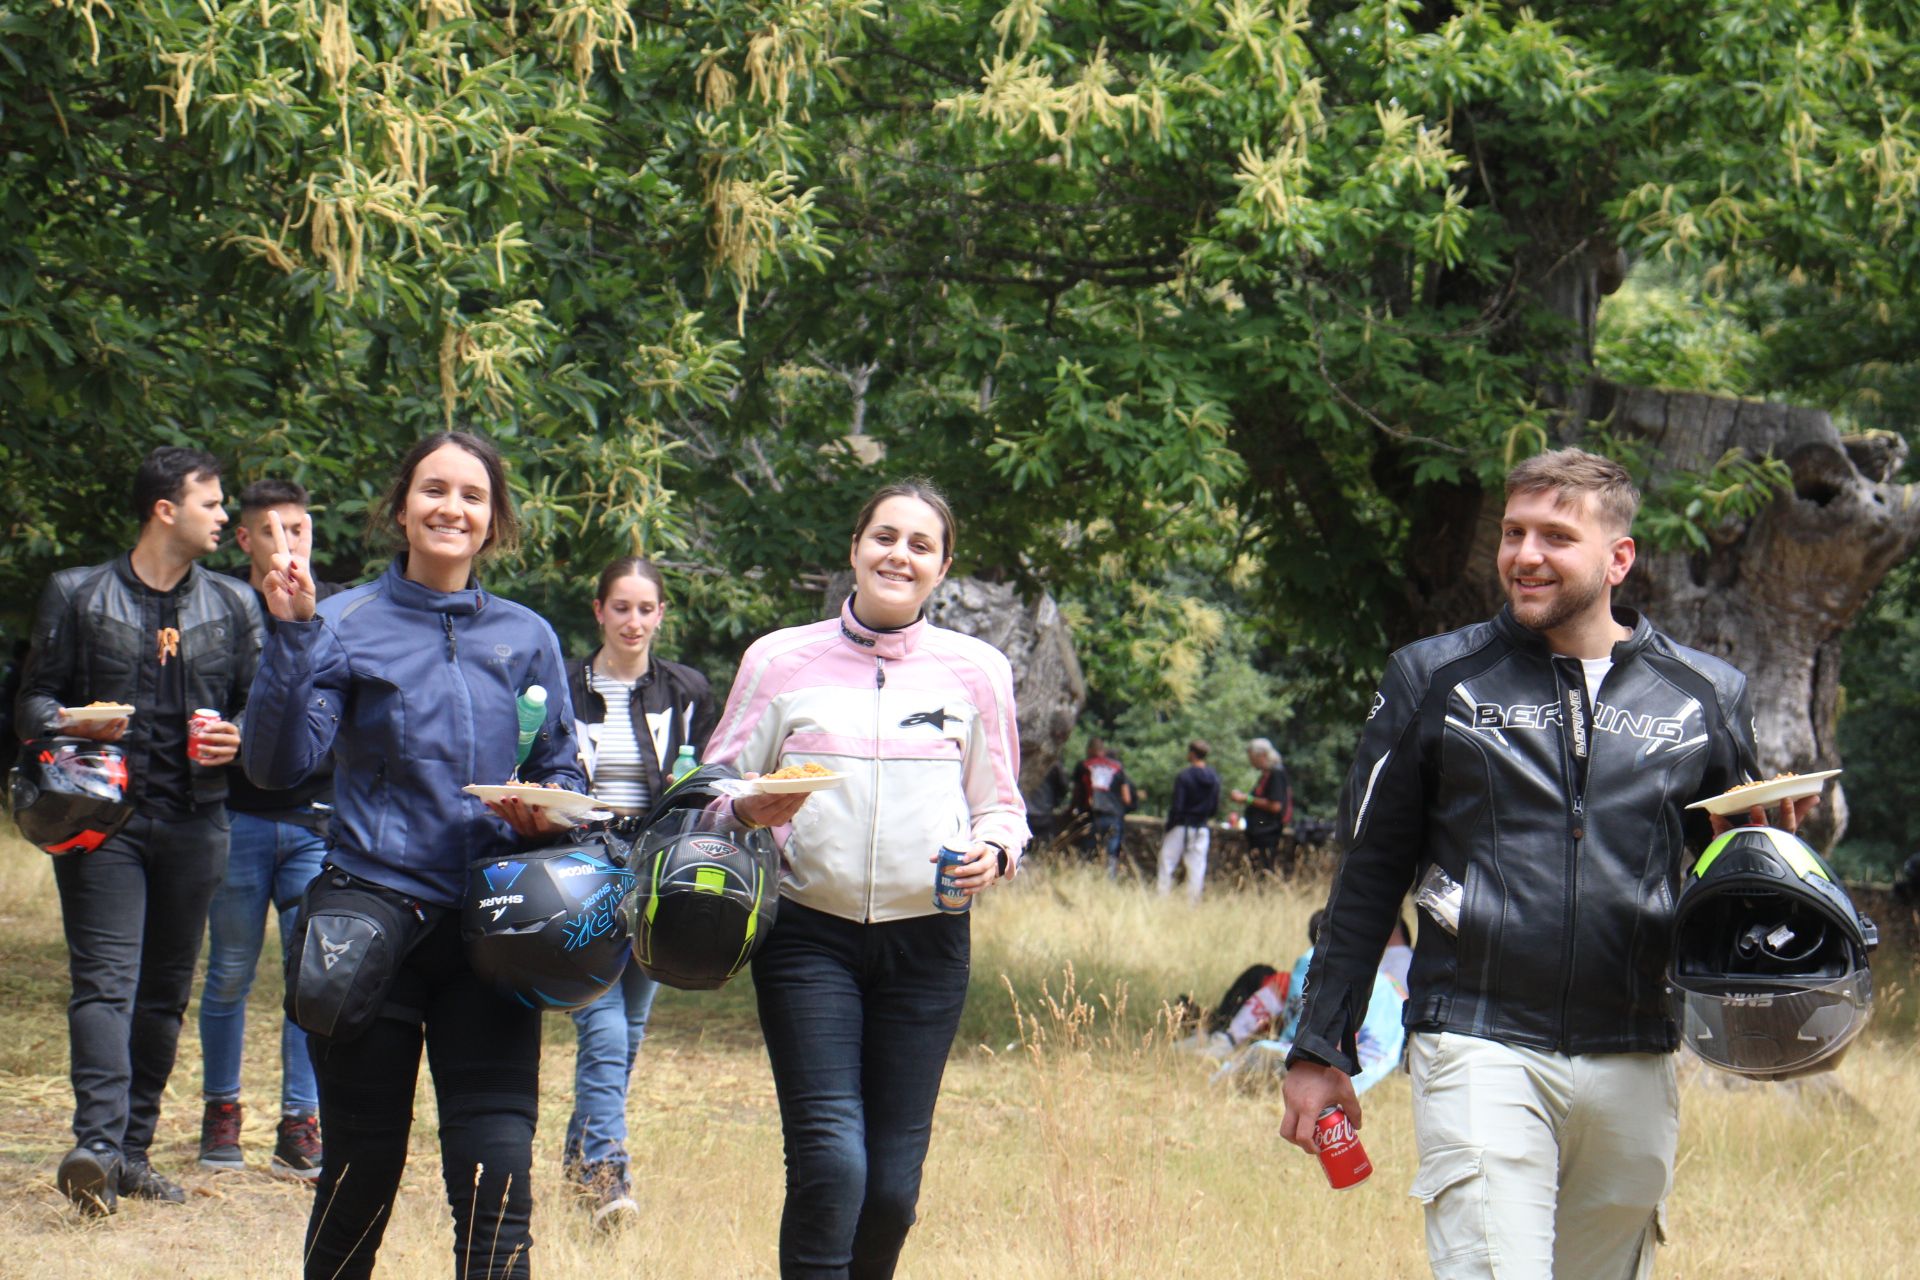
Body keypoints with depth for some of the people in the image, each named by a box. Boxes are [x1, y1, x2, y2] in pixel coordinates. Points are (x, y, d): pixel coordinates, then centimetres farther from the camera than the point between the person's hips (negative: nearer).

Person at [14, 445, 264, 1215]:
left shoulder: (232, 605, 14)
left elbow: (257, 704, 18)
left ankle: (133, 1151, 13)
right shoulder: (77, 596, 5)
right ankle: (98, 1144, -26)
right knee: (105, 980, -15)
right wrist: (68, 725, -16)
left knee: (166, 991, 6)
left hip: (194, 819, 4)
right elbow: (33, 697, 6)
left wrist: (236, 739, -5)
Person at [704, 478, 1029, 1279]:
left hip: (926, 940, 2)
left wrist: (993, 852, -7)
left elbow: (1002, 806, 15)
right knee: (829, 1161, -16)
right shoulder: (779, 660, 7)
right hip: (809, 935, -1)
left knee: (893, 1183, 0)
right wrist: (748, 812, -13)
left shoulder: (976, 671, 10)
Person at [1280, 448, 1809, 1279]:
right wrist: (1322, 1048, 6)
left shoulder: (1704, 696, 10)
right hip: (1479, 1048, -3)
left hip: (1632, 1069, 3)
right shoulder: (1435, 680, 6)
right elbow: (1369, 875, 9)